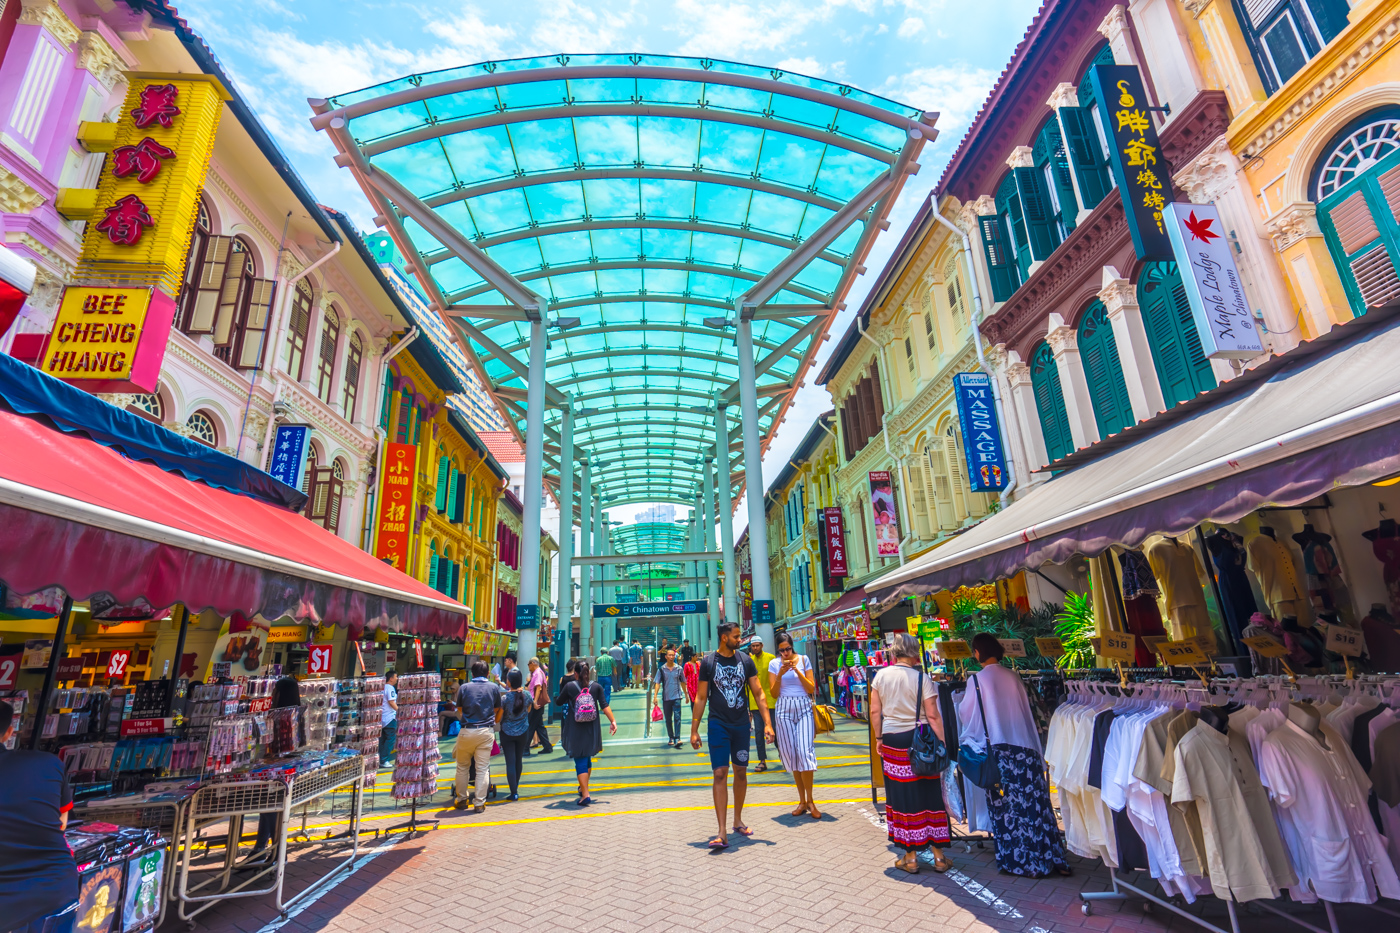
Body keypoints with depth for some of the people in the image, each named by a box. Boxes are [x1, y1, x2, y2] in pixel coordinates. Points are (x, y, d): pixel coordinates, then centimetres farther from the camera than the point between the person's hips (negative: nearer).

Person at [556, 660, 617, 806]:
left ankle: (585, 795, -8)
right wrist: (613, 721, -5)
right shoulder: (596, 687, -2)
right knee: (587, 759, 22)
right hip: (592, 731, 3)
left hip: (575, 732, -3)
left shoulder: (569, 686, -7)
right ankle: (583, 788, 36)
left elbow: (559, 702, 5)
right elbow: (605, 706, -7)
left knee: (580, 762, 0)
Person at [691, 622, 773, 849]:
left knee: (741, 772, 13)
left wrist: (767, 723, -5)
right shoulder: (708, 662, -6)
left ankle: (738, 821, 31)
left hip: (741, 724, 3)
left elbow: (758, 694, 2)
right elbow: (700, 698, -1)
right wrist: (694, 730, -2)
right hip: (718, 725, -3)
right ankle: (722, 833, -4)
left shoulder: (746, 661, 0)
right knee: (720, 774, -8)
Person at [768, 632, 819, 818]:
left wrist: (797, 671, -14)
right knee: (791, 754, 4)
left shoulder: (803, 660, 2)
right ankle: (802, 801, 15)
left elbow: (811, 688, -1)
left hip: (804, 708, -1)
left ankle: (810, 800, 2)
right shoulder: (774, 664, 3)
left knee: (805, 752, -12)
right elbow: (773, 693, 0)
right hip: (784, 710, 1)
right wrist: (780, 674, -15)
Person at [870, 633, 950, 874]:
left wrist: (879, 738, 11)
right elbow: (932, 716, -11)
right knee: (930, 796, 11)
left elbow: (875, 711, 1)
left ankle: (910, 857, 18)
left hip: (891, 740, 2)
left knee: (902, 797, 9)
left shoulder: (881, 675, -1)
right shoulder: (921, 678, -10)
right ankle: (938, 856, 20)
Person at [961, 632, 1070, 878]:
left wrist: (960, 701, 22)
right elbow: (1026, 709, 14)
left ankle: (1019, 861, 10)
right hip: (1025, 747, 5)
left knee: (1006, 806, 5)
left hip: (997, 749, -4)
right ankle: (1054, 859, 14)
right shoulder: (1012, 676, 4)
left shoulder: (977, 680, -8)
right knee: (1035, 801, 9)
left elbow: (965, 714, 2)